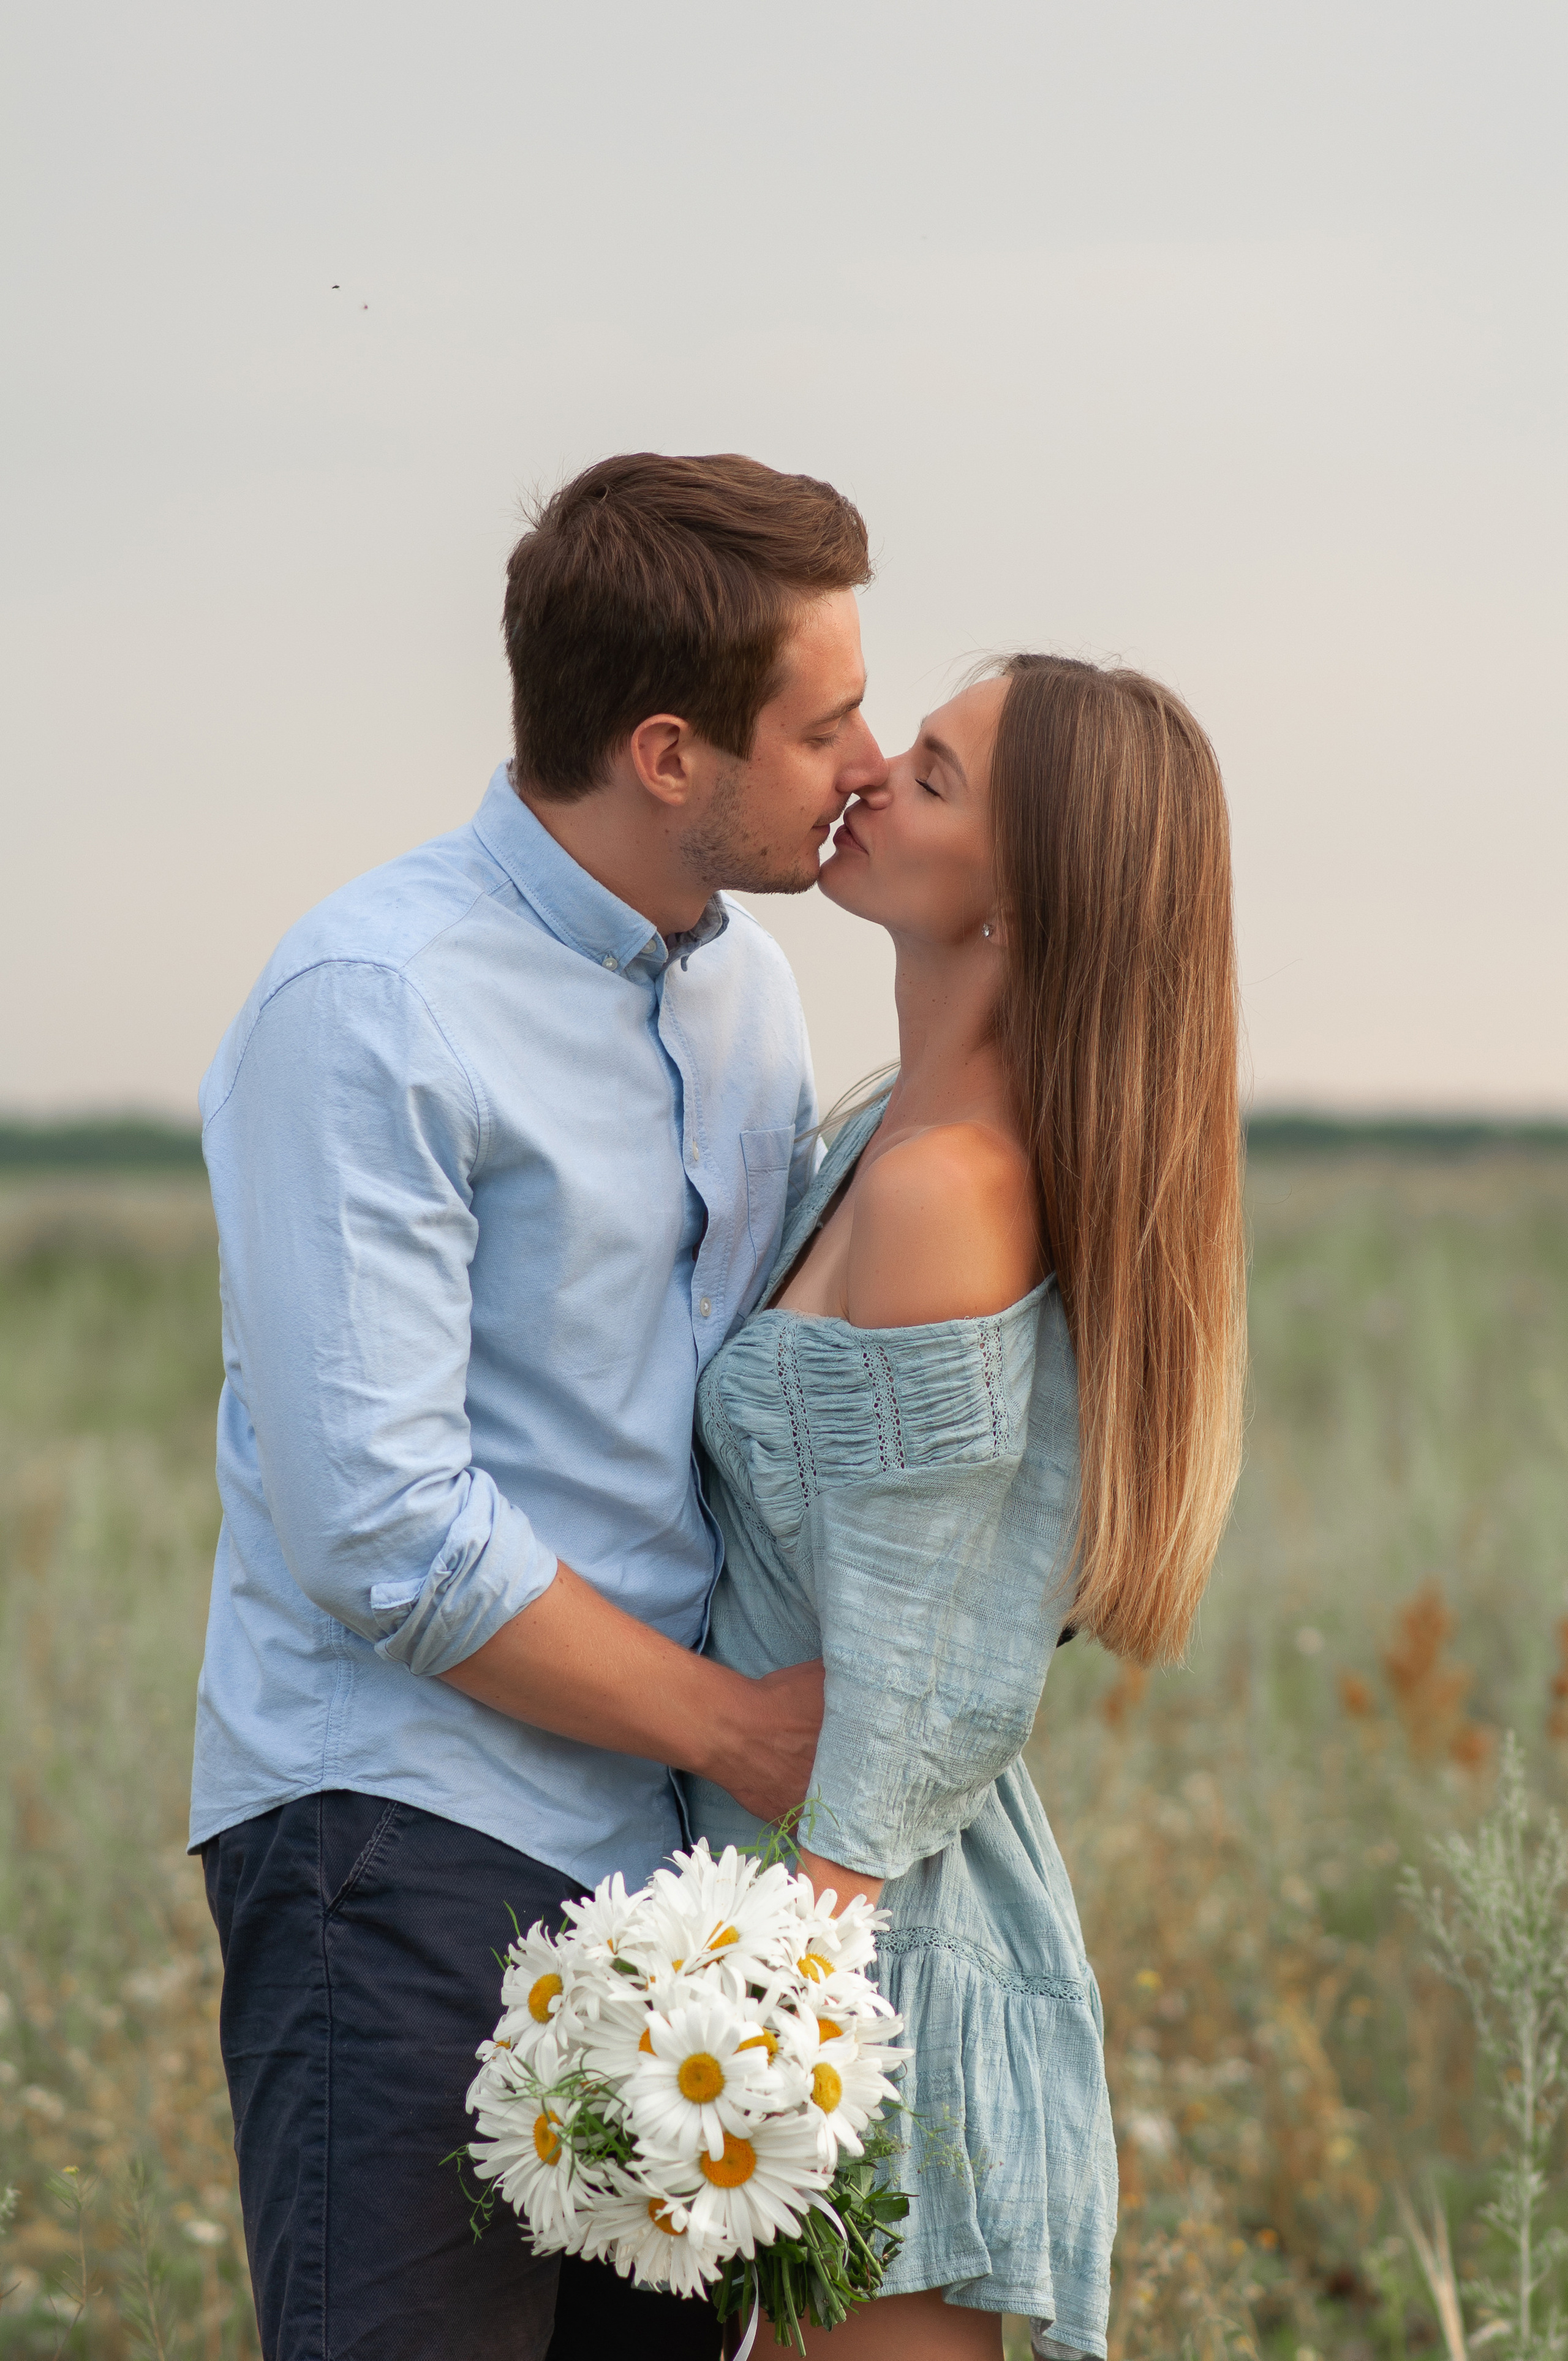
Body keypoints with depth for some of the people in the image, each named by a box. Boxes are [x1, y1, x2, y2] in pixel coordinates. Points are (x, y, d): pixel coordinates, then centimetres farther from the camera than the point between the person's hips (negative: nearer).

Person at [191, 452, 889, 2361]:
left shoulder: (749, 992, 14)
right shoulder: (371, 1005, -12)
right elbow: (385, 1535, -17)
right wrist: (736, 1724, -9)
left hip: (681, 1844, 7)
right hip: (414, 1835, -7)